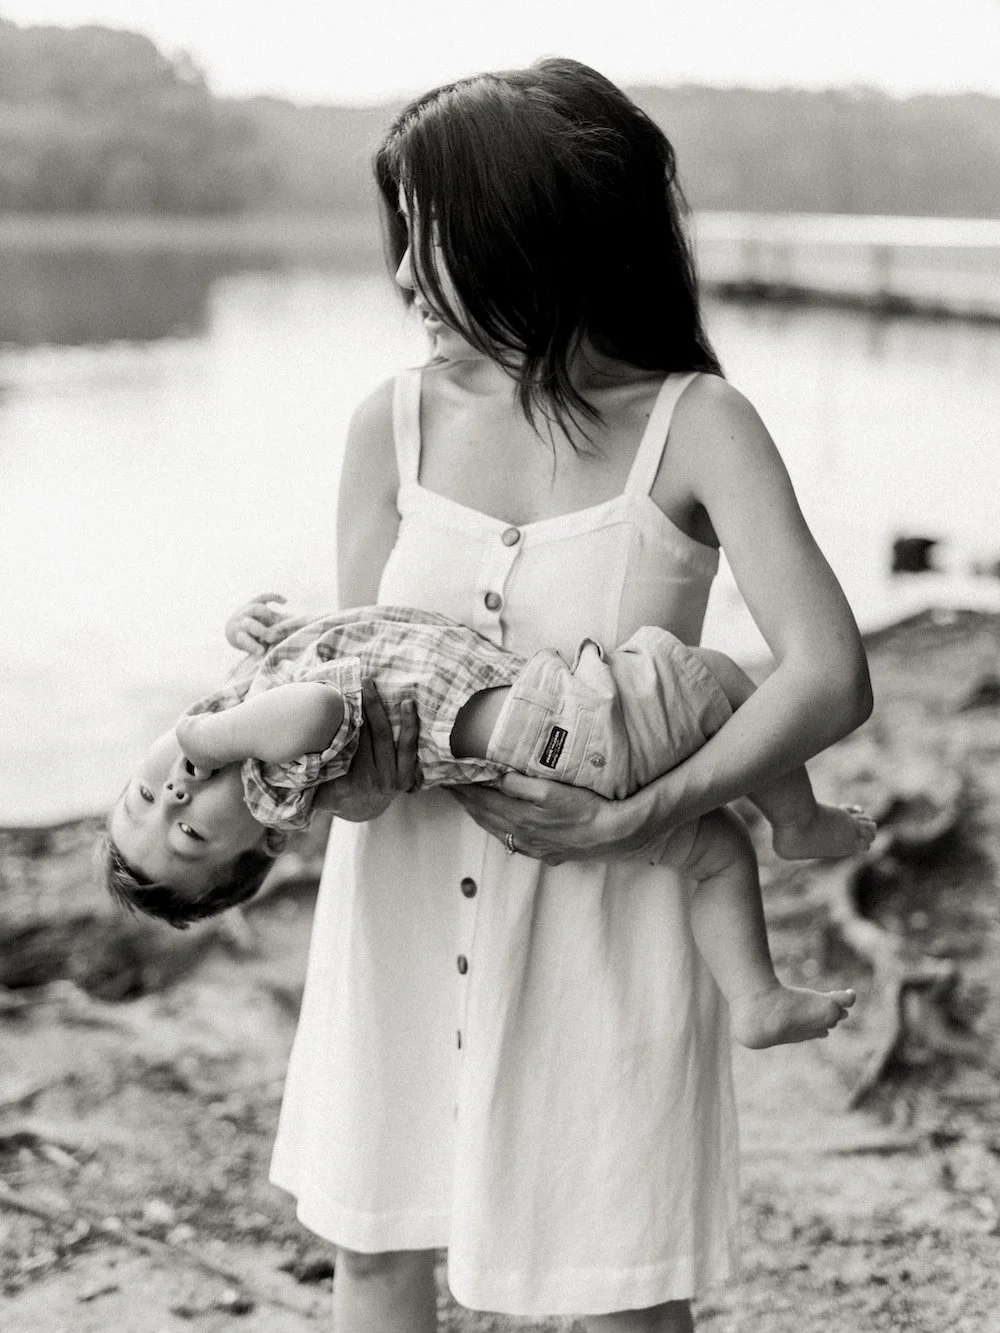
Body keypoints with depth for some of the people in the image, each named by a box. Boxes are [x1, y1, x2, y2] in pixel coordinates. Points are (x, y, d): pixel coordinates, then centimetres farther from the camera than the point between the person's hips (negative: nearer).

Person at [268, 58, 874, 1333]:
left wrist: (624, 821, -24)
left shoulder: (693, 426, -11)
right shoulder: (395, 422, 0)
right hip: (407, 904, 4)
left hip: (603, 913, -3)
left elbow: (828, 678, -19)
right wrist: (349, 762, -21)